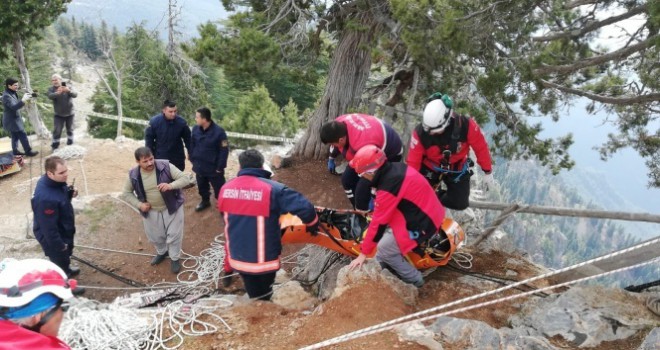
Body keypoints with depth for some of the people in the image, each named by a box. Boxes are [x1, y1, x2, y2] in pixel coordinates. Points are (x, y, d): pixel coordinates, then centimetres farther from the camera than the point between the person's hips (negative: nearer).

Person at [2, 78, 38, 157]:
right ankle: (28, 151, -2)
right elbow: (14, 106, -36)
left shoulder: (12, 93, 10)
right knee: (22, 135, -7)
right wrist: (23, 100, -48)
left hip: (14, 118, 10)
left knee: (15, 136, 16)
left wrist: (25, 99, 8)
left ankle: (15, 151, 24)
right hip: (12, 120, -10)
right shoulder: (6, 96, -23)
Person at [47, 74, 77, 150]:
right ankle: (55, 146, 4)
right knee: (57, 130, -5)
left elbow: (75, 95, -23)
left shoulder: (68, 86, -6)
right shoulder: (51, 89, -7)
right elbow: (50, 96, -29)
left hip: (70, 113, 1)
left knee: (70, 130, 14)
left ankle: (70, 145, 28)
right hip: (59, 114, -1)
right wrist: (57, 93, -51)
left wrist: (69, 91, -46)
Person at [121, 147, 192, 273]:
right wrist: (139, 204, -13)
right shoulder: (134, 175, -13)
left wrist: (171, 185, -39)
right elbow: (126, 193, 2)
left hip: (172, 207, -3)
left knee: (174, 234, 6)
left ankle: (175, 258, 31)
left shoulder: (166, 166, -21)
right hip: (150, 211, 3)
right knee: (155, 236, 19)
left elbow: (185, 179, -22)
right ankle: (162, 252, 50)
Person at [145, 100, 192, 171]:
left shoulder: (181, 122, -12)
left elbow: (187, 139, 0)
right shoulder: (154, 122, -13)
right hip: (160, 159, -1)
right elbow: (149, 138, -2)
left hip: (178, 159, 1)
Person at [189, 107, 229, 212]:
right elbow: (192, 145, 10)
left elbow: (224, 150, -17)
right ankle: (205, 201, 47)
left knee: (219, 190, 4)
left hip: (214, 168, -6)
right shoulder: (195, 129, -4)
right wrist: (193, 160, 8)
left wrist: (220, 167, -15)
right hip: (199, 166, 6)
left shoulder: (219, 131, -21)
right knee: (202, 186, 24)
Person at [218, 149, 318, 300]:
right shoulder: (272, 189, -20)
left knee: (254, 296, 24)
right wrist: (312, 224, -3)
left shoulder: (225, 189, -3)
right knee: (263, 298, 21)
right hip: (263, 259, -4)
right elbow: (304, 207, -24)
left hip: (237, 258, 4)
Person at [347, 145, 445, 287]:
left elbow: (378, 223, -19)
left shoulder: (388, 187, -25)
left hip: (421, 224, -9)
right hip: (429, 211, 9)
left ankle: (413, 279, 14)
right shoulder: (396, 168, 0)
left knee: (384, 249, -2)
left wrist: (363, 253, -10)